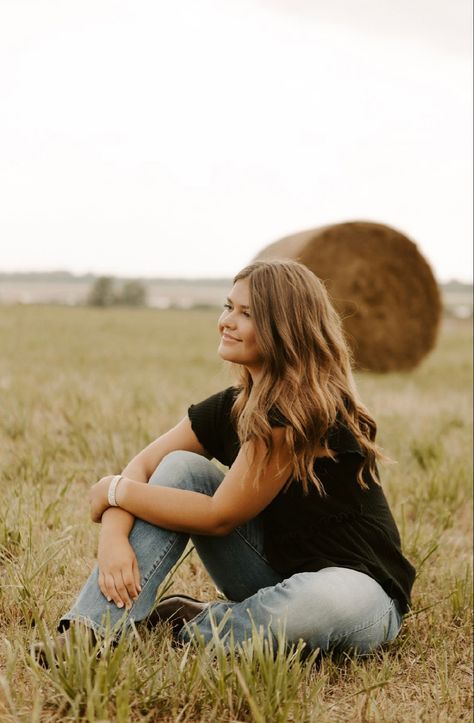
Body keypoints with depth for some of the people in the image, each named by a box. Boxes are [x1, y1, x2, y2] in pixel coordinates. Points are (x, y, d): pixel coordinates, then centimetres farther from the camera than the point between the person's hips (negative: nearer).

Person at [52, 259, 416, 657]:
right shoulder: (232, 406, 1)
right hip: (276, 570, 7)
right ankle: (94, 630, -16)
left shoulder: (309, 412, -24)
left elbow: (220, 516, -21)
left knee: (328, 600, -42)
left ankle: (188, 628, -13)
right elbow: (142, 466, -1)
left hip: (354, 583, -7)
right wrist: (113, 536, -21)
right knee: (181, 468, -7)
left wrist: (114, 490, -11)